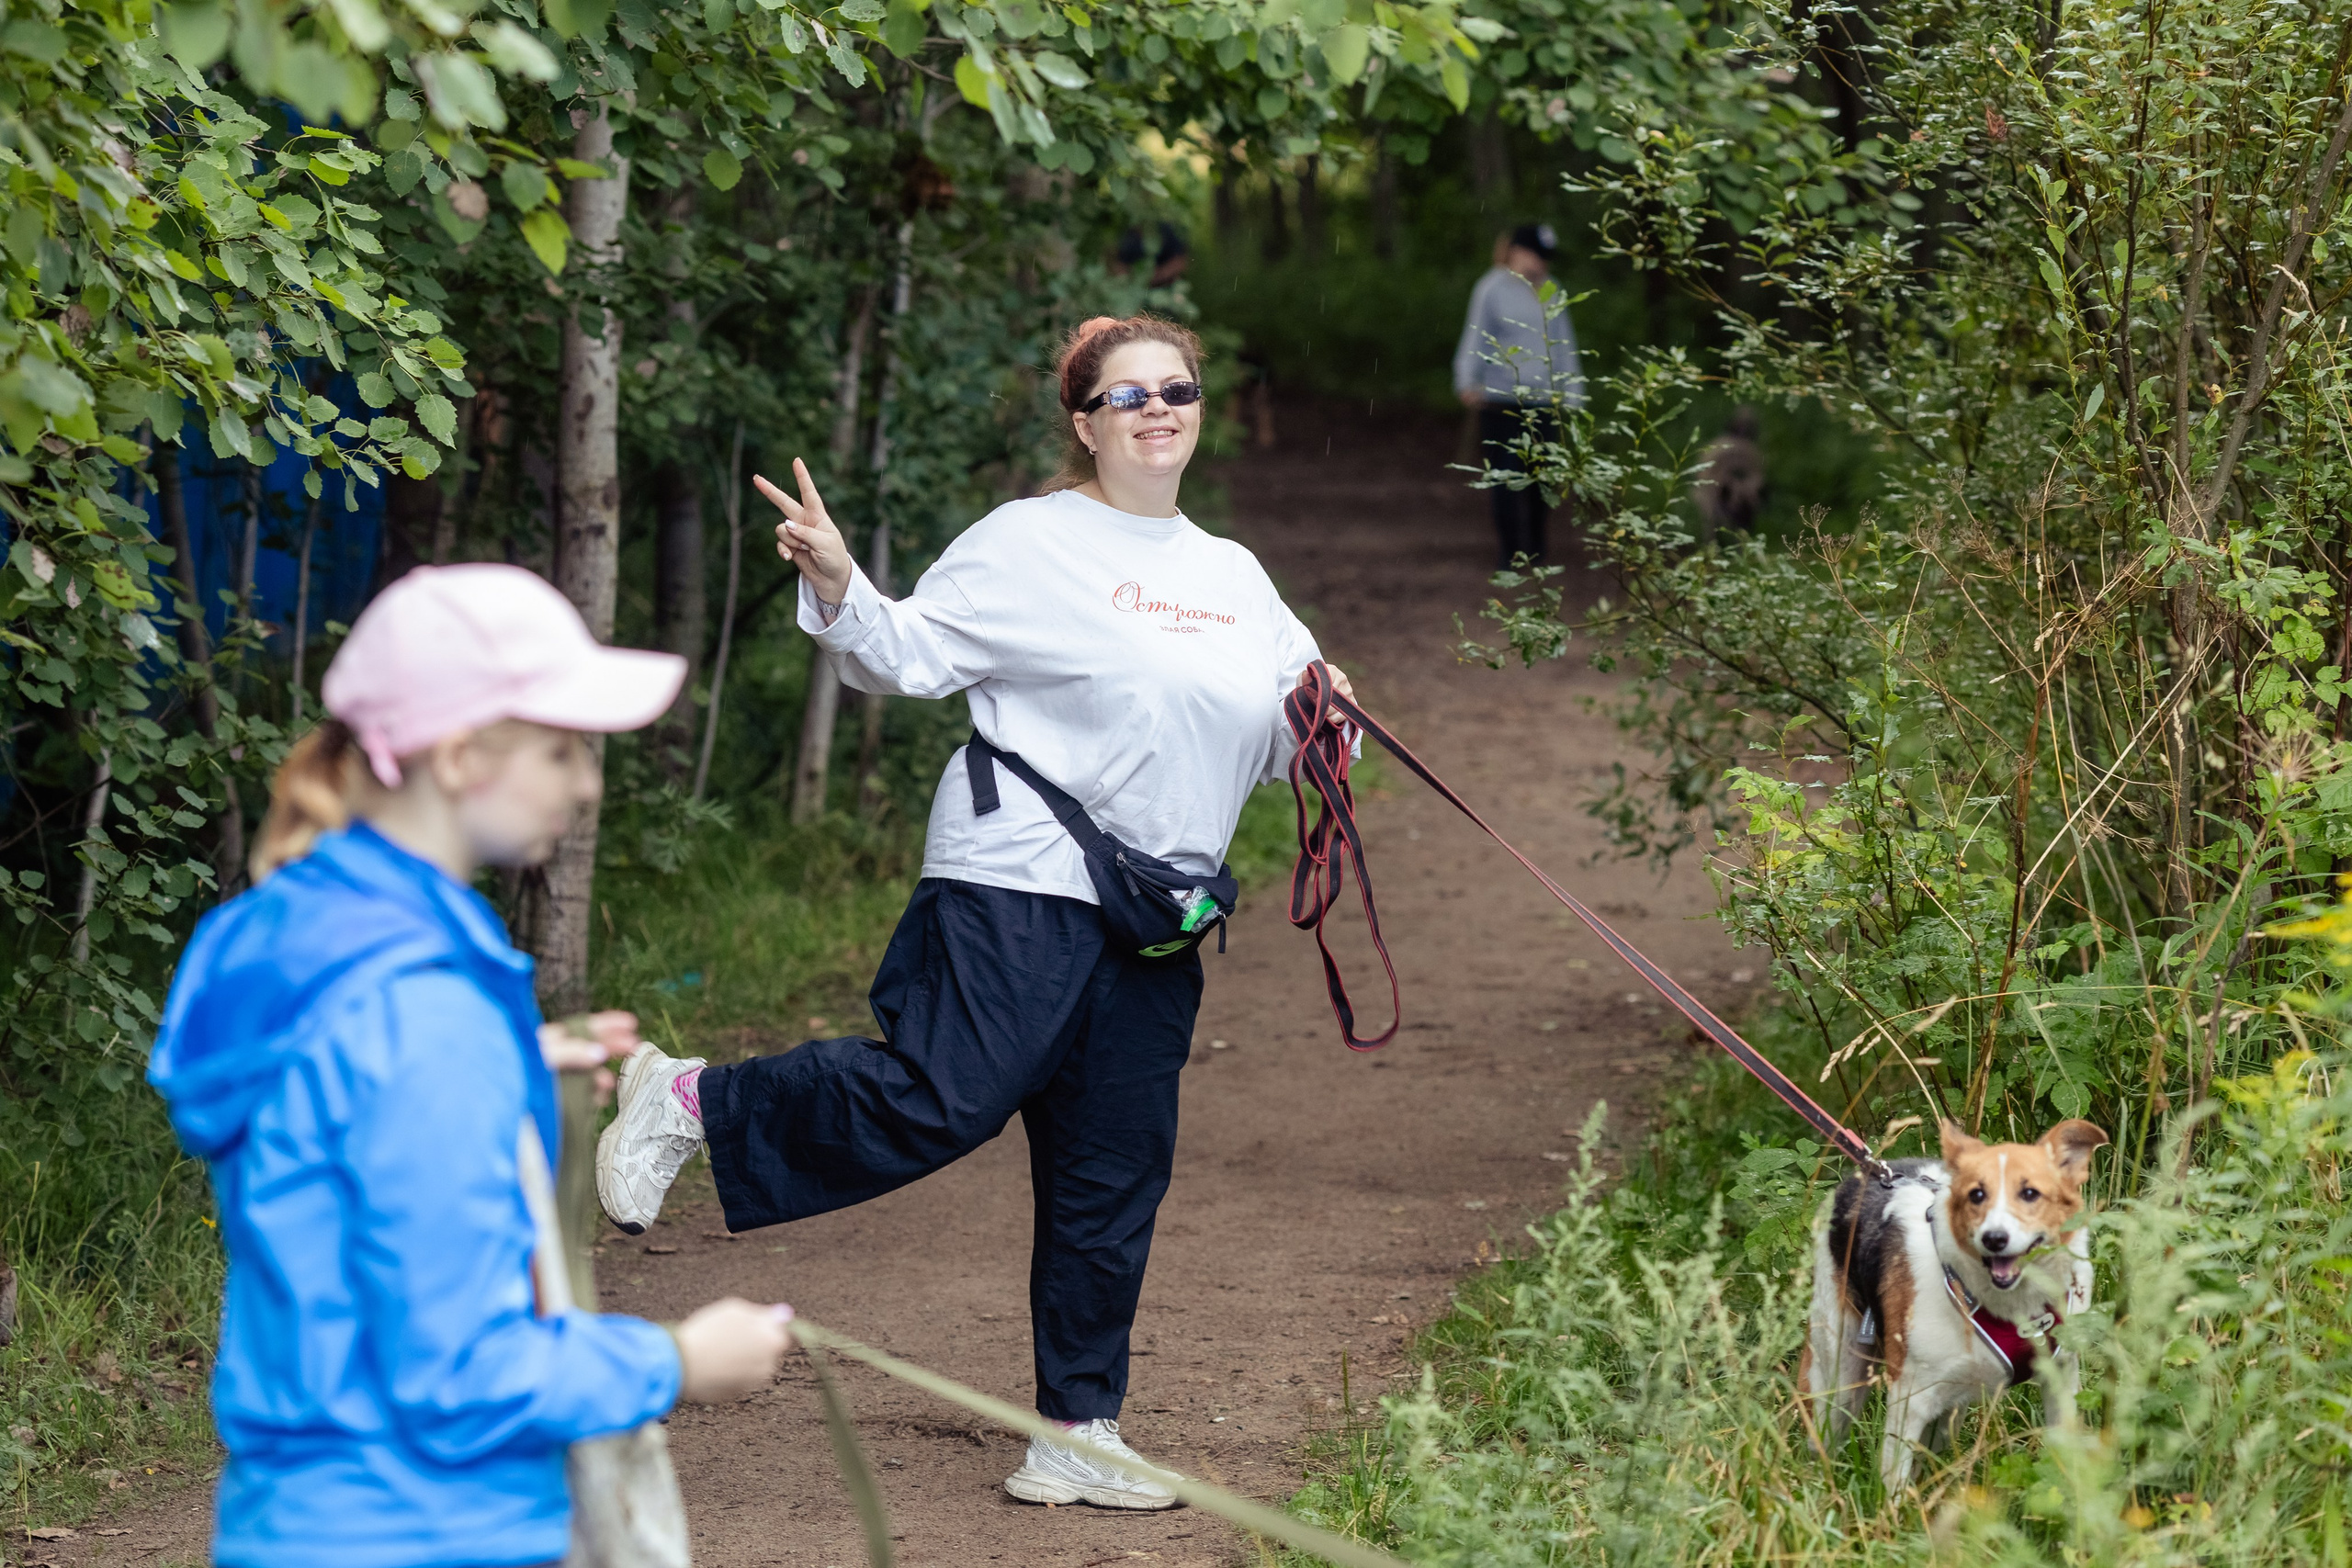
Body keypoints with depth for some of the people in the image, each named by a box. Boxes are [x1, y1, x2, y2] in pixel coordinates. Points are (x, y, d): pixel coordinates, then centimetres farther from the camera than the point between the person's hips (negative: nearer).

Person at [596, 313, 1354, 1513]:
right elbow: (909, 655, -5)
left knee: (1114, 1175, 7)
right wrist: (836, 588, -23)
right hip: (1019, 884, -6)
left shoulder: (1236, 579, 18)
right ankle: (687, 1102, -1)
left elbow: (1277, 748, 25)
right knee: (942, 1102, -20)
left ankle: (1075, 1436, 14)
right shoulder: (1033, 543, -1)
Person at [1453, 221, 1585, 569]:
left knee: (1542, 476, 3)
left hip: (1544, 402, 4)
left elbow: (1564, 345, 18)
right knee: (1506, 478, -7)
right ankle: (1509, 552, -1)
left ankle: (1535, 550, 15)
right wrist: (1467, 382, -19)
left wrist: (1574, 396, 18)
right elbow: (1475, 338, -6)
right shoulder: (1492, 289, -1)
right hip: (1502, 400, -4)